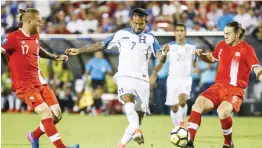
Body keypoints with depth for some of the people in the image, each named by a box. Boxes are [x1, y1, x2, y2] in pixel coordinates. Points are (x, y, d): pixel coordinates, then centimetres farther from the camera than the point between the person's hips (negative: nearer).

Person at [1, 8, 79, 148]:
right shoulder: (14, 38, -14)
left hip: (39, 82, 8)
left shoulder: (35, 36, 11)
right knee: (46, 113, -18)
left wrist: (55, 57, 33)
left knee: (57, 115, 2)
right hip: (25, 85, -8)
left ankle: (34, 136, 26)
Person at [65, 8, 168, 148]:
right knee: (129, 99, -33)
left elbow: (160, 56, -5)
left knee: (138, 117, 0)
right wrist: (79, 50, 11)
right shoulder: (121, 34, 9)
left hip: (142, 80, 2)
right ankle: (137, 131, -50)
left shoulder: (150, 38, 7)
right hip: (125, 77, -2)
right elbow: (101, 45, 14)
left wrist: (163, 55, -29)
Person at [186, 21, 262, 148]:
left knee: (223, 111, -33)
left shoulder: (247, 49, -8)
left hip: (235, 90, -6)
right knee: (198, 104, -16)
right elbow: (212, 58, 30)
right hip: (218, 87, 6)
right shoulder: (221, 45, 10)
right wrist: (201, 55, 9)